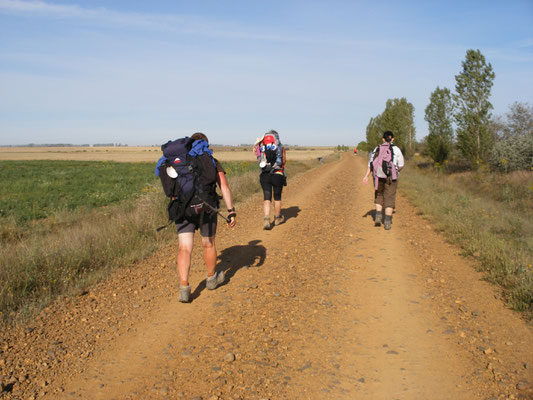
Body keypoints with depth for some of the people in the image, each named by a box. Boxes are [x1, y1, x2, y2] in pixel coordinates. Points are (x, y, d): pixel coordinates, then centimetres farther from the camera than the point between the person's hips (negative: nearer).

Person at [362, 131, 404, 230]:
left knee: (379, 196, 21)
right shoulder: (396, 149, 0)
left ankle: (378, 216, 7)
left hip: (378, 177, 2)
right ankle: (387, 222, 0)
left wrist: (366, 176, -11)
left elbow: (371, 163, -4)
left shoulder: (377, 149, 6)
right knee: (389, 198, 4)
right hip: (391, 177, -2)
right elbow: (401, 165, 4)